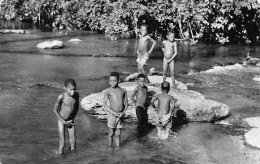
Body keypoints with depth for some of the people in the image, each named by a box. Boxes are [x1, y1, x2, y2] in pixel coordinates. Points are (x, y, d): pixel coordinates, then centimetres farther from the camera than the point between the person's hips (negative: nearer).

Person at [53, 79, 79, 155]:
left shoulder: (76, 95, -10)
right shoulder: (61, 97, -24)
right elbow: (55, 110, -15)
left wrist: (72, 118, 3)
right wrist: (64, 122, -14)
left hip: (70, 121, 4)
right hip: (61, 121, -4)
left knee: (73, 141, 4)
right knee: (62, 143, -4)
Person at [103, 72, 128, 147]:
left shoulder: (123, 90, 7)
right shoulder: (107, 91, -2)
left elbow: (126, 103, 9)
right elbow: (104, 104, -7)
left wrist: (123, 112, -7)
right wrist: (113, 113, -16)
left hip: (120, 115, 2)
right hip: (112, 114, -2)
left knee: (118, 134, 9)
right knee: (111, 133, 4)